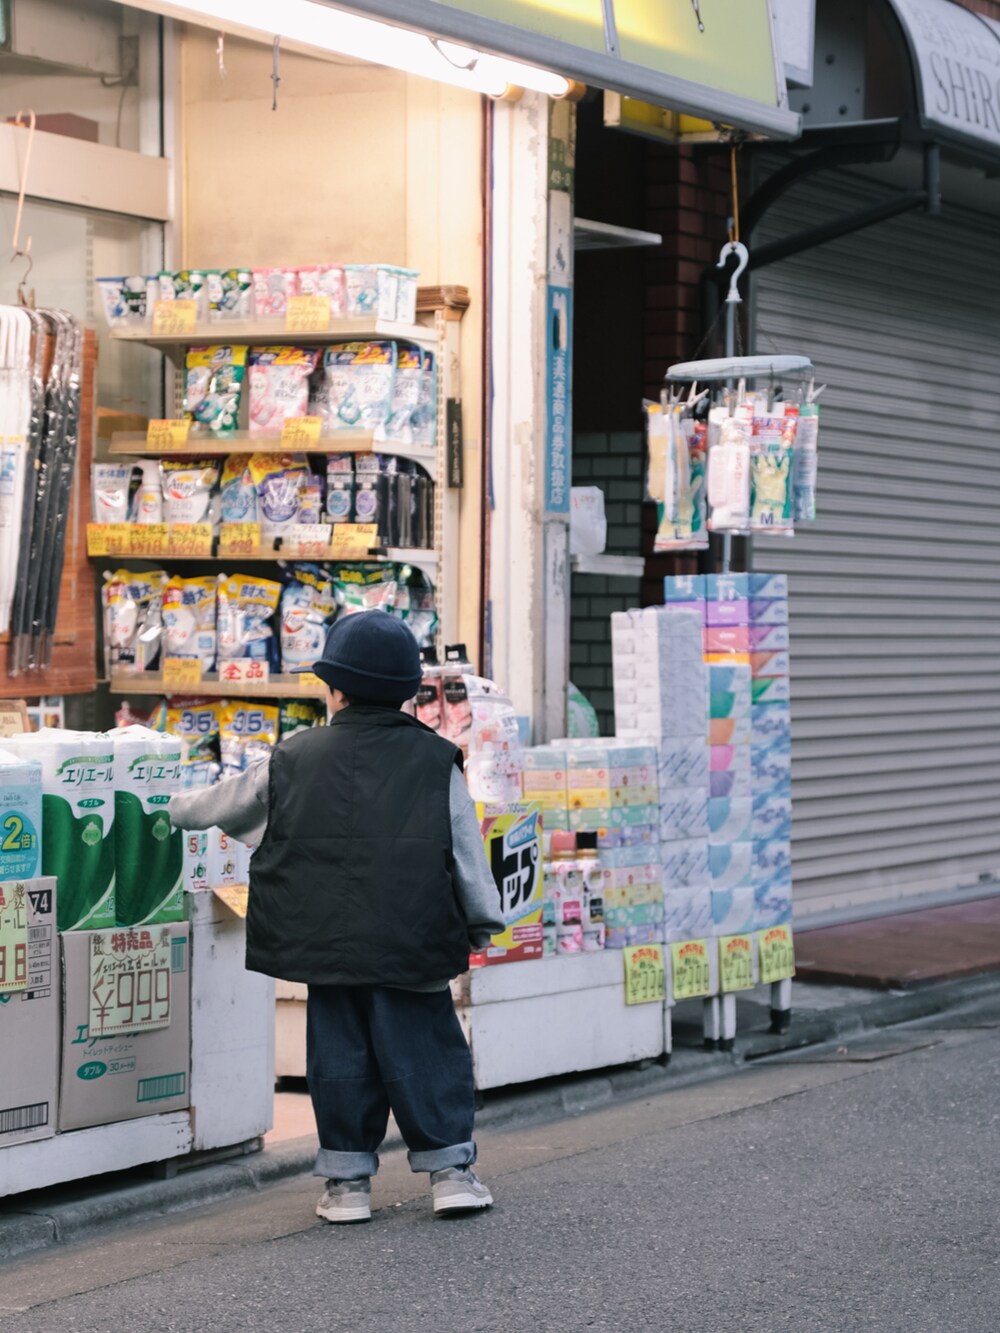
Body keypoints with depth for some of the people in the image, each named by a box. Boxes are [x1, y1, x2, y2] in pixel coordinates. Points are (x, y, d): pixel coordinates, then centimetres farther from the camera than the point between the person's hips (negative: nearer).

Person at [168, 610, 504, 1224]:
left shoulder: (293, 759, 3)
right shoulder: (437, 760, 0)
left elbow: (226, 804, 17)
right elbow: (467, 851, 3)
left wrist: (176, 808, 36)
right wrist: (483, 921, 14)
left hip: (326, 939, 1)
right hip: (413, 942, -1)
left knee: (340, 1054, 10)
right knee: (425, 1050, 8)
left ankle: (347, 1180, 14)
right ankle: (451, 1168, 8)